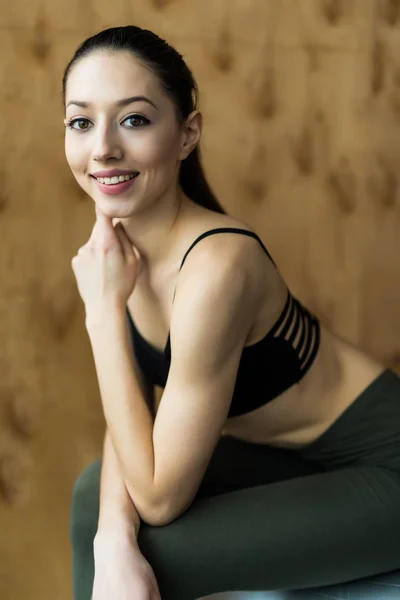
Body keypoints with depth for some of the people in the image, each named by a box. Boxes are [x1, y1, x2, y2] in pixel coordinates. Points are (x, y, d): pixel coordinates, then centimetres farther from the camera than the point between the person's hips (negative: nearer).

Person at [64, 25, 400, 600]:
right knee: (94, 494, 1)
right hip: (298, 450, 7)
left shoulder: (214, 266, -31)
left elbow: (160, 498, -25)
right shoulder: (122, 236, -7)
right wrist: (113, 535, -22)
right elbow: (133, 410, -3)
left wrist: (104, 307, -25)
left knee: (150, 547, -17)